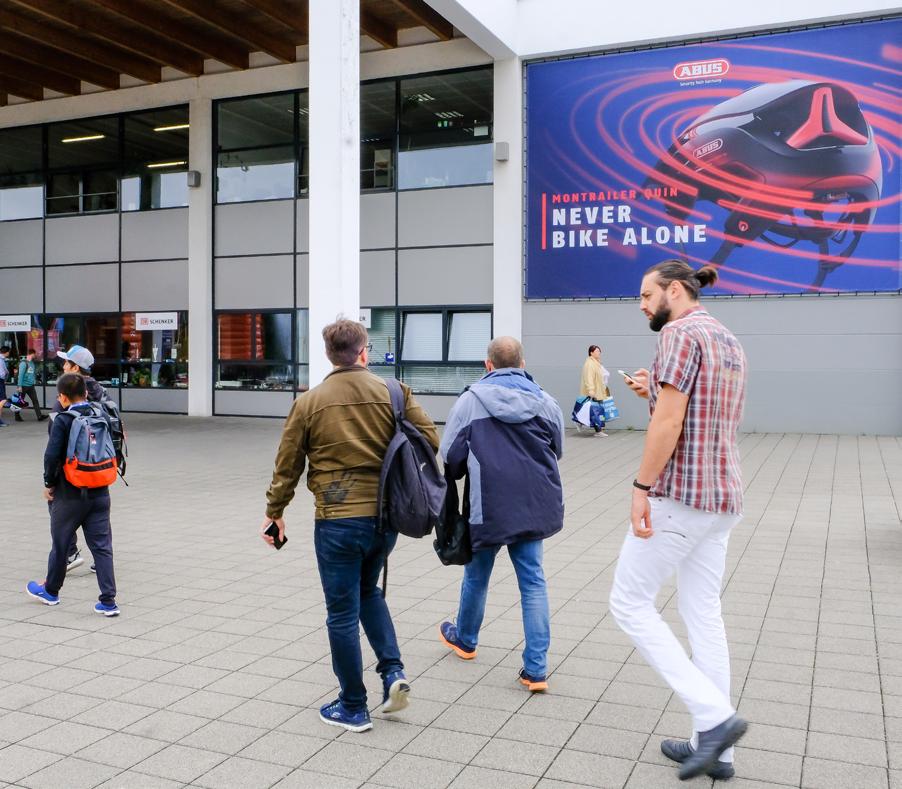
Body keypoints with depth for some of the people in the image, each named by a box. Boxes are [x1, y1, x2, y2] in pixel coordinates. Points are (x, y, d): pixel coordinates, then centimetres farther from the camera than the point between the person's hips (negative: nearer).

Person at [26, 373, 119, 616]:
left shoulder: (63, 420, -13)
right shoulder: (101, 415, 2)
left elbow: (52, 455, -17)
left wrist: (49, 484, -4)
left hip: (70, 493, -4)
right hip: (100, 493, 4)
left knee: (60, 543, 15)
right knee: (102, 546, 5)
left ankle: (50, 591, 34)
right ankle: (108, 601, 1)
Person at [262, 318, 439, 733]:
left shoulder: (308, 402, -4)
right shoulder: (394, 392, -2)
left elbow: (287, 465, 1)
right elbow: (430, 440, -3)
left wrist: (274, 511, 15)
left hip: (338, 521, -3)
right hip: (386, 515, 3)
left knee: (343, 612, 10)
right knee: (368, 590, 27)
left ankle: (353, 708, 21)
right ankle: (393, 670, 14)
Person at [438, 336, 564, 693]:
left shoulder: (472, 399, -8)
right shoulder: (546, 401, 0)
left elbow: (450, 454, -3)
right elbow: (557, 450, 12)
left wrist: (466, 470, 17)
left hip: (489, 506, -2)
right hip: (535, 504, 2)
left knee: (476, 575, 20)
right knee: (533, 580, 9)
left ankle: (465, 639, 43)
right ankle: (536, 668, 5)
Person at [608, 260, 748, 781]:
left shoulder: (680, 333, -13)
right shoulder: (730, 341, 16)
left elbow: (669, 420, -21)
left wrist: (642, 487, -17)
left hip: (680, 495, -9)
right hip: (723, 497, 9)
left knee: (630, 604, 2)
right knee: (704, 613, 13)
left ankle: (715, 717, -2)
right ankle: (716, 749, 19)